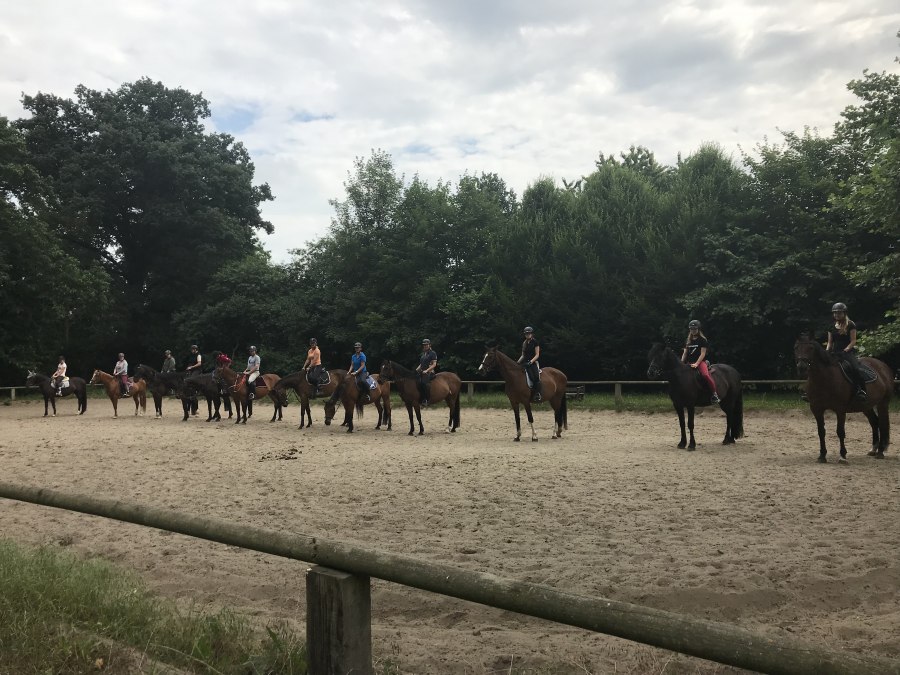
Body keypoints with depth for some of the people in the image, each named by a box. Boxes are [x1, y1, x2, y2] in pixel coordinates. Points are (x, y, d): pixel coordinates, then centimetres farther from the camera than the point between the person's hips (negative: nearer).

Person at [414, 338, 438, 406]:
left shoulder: (432, 353, -2)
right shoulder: (423, 354, 22)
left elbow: (434, 364, -10)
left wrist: (426, 370, -20)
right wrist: (417, 369, 10)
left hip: (429, 372, -8)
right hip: (422, 372, 9)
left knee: (425, 382, -34)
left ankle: (426, 401, -32)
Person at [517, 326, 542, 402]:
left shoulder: (535, 342, -1)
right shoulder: (524, 343, 17)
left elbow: (537, 355, -5)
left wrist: (531, 361, -19)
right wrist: (518, 362, 5)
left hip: (533, 363, -6)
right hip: (525, 363, 6)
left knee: (536, 377, -25)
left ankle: (538, 394, -25)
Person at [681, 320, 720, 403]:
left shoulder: (703, 340, -1)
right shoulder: (688, 341, 16)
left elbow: (703, 354, -8)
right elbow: (685, 353, 16)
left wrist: (696, 364, -19)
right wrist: (681, 363, 1)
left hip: (700, 361, -7)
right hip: (689, 363, 7)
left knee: (705, 374, -32)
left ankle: (715, 394, -23)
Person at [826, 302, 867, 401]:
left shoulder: (850, 325, 3)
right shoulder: (832, 327, 16)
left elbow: (853, 341, -3)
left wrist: (845, 350, -17)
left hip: (848, 351, -5)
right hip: (834, 352, 5)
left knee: (854, 368, -32)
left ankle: (861, 390, -29)